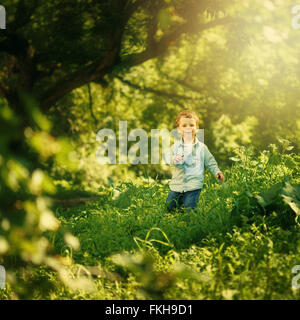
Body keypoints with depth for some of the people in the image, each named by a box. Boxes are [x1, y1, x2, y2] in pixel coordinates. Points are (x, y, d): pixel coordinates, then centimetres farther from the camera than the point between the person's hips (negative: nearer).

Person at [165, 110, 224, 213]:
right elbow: (171, 159, -8)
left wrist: (217, 172, -8)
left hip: (193, 185, -2)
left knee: (189, 211, -11)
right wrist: (175, 159, -31)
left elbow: (210, 162, 7)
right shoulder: (177, 145, 3)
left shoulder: (201, 147, 1)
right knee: (169, 207, 14)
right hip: (177, 184, 3)